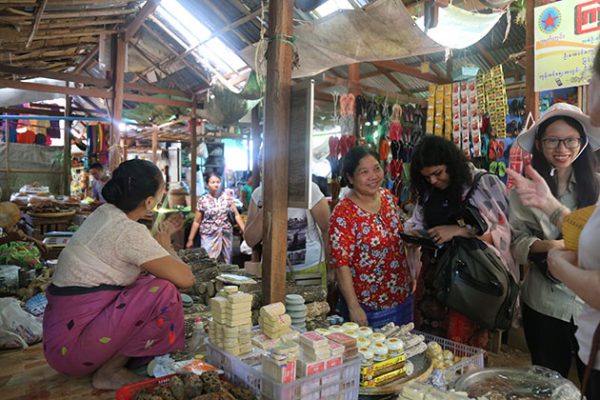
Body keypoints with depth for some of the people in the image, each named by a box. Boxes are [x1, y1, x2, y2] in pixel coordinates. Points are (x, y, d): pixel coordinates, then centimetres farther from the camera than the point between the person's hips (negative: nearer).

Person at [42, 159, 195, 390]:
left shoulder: (104, 213, 4)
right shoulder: (129, 231, -22)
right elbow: (186, 279, -19)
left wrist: (162, 236, 14)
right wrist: (166, 246, -2)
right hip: (70, 348, -9)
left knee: (147, 282, 15)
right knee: (164, 291, -19)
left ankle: (107, 362, 9)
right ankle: (110, 371, -3)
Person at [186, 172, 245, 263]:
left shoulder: (227, 197, 1)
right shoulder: (202, 200, -3)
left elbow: (236, 215, 2)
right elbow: (196, 221, 3)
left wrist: (245, 231, -5)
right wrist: (190, 239, 3)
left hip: (226, 235, 2)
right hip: (209, 236, -2)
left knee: (226, 263, 7)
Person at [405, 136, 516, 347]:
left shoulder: (485, 183, -6)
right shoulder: (427, 192, 9)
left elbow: (502, 232, -10)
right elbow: (417, 223, 21)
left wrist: (459, 231, -21)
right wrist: (412, 233, -1)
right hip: (432, 272, 5)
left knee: (463, 347, 2)